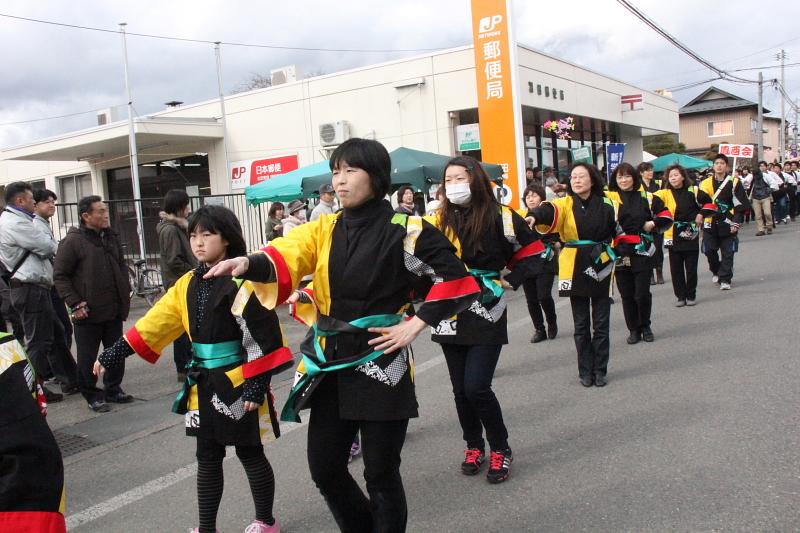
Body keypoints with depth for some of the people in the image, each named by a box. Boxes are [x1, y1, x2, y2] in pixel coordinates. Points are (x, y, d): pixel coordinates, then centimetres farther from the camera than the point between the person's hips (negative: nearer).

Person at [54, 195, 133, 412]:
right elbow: (61, 276, -9)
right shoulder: (73, 241, -10)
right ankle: (92, 396, 17)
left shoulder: (111, 237, 10)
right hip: (88, 312, -6)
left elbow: (122, 266, 21)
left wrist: (125, 291, 11)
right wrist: (75, 303, -15)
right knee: (88, 358, 4)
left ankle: (113, 389, 29)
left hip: (114, 310, 6)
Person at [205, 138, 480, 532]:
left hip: (379, 364, -5)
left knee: (380, 473, 7)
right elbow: (285, 256, -12)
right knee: (324, 469, 13)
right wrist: (247, 263, -32)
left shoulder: (405, 231, -9)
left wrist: (415, 325, -11)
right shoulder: (325, 230, 5)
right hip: (330, 365, 5)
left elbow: (453, 277, -8)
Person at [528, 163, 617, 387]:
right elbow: (550, 210, -28)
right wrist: (535, 216, -49)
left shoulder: (606, 204, -1)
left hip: (600, 267, 1)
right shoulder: (566, 203, -5)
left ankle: (600, 370, 19)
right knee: (581, 324, 8)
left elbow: (617, 230, 12)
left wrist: (614, 253, 3)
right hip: (575, 268, 0)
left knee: (601, 322, 7)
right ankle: (585, 371, 18)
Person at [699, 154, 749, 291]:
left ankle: (725, 279, 7)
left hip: (727, 224, -2)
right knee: (709, 251, 3)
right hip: (710, 224, 2)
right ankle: (716, 271, 29)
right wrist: (700, 218, 5)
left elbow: (741, 205, -3)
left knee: (727, 253, 0)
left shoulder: (734, 183, -2)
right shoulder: (705, 183, 6)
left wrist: (736, 223, -9)